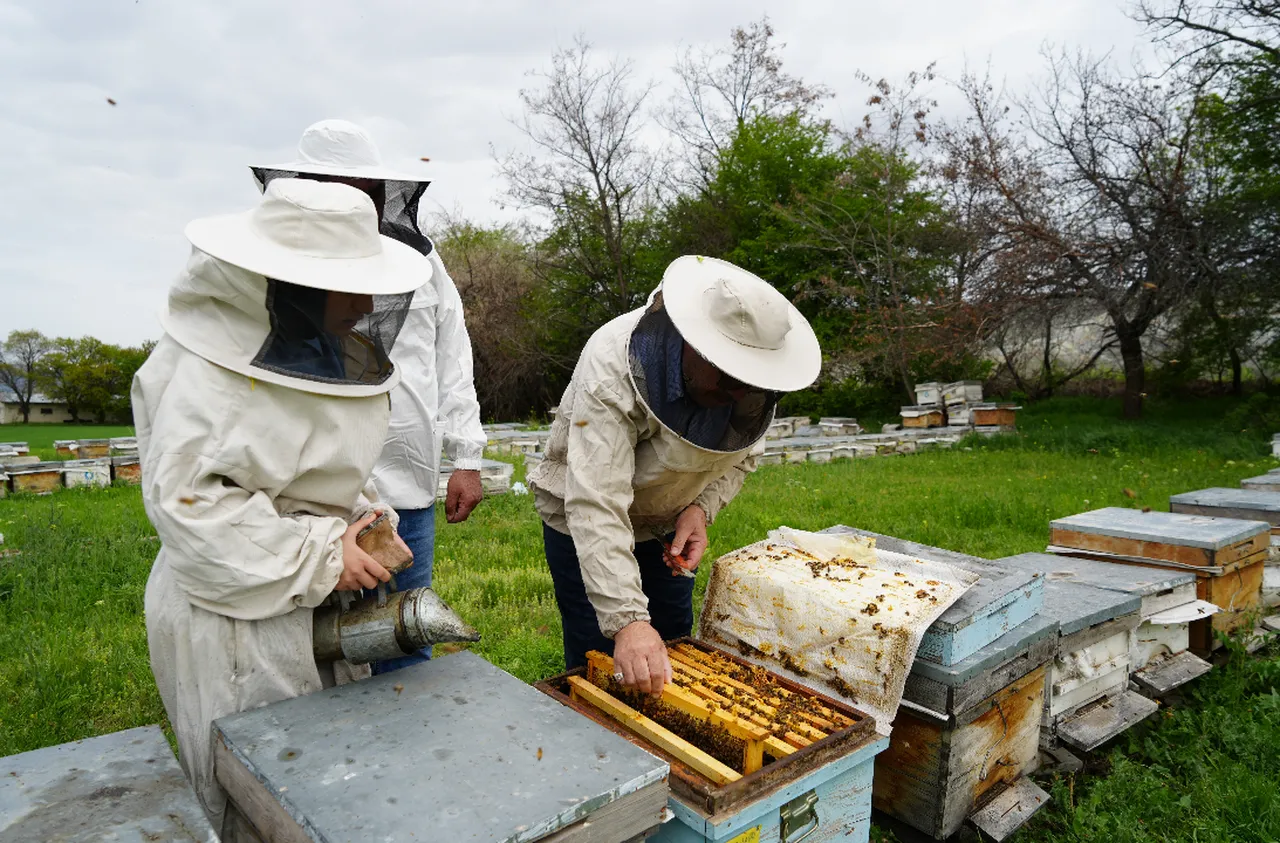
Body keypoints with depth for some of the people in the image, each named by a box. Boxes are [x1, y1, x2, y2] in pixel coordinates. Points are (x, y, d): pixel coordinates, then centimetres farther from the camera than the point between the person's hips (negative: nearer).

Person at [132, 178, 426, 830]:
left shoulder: (326, 350, 4)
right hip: (239, 611, -8)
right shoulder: (213, 372, -22)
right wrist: (318, 557, -24)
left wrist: (363, 518, -1)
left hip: (319, 599, 8)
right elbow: (184, 499, -26)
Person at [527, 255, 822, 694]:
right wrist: (626, 620, -48)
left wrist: (701, 508, -18)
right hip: (584, 522, -5)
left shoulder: (750, 379, -17)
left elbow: (742, 455, 2)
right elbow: (596, 503, -42)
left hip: (666, 524, 5)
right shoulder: (613, 366, -37)